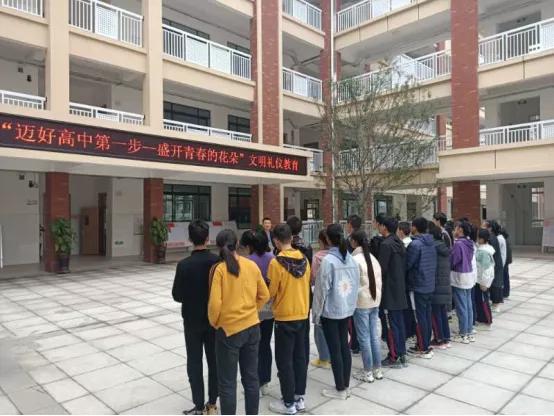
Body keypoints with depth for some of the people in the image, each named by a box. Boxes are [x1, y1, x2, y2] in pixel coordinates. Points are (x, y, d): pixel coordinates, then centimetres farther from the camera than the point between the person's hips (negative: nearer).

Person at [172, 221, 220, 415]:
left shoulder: (184, 265, -18)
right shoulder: (218, 261, -11)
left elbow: (177, 295, -10)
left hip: (192, 320, -2)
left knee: (195, 363, 10)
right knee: (214, 360, 15)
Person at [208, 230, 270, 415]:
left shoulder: (219, 269, -15)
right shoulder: (252, 265, -2)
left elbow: (215, 304, -18)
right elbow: (264, 295, 5)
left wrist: (214, 322, 0)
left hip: (229, 329, -5)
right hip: (252, 327, 5)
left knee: (227, 383, 9)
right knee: (251, 378, 18)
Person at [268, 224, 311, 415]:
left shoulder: (276, 262, -19)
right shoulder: (304, 259, -1)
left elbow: (270, 292, -12)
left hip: (284, 317, -6)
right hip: (302, 314, 6)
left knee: (284, 360, 7)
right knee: (299, 357, 16)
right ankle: (299, 398, 27)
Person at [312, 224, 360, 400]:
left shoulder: (328, 260, -18)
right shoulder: (351, 259, 0)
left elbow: (322, 289, -15)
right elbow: (355, 285, 5)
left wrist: (316, 313, -5)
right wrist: (351, 304, 16)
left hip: (330, 311, -6)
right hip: (346, 309, 6)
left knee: (335, 350, 5)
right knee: (344, 347, 15)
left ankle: (340, 389, 16)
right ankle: (346, 386, 25)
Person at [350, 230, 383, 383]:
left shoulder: (355, 260, -15)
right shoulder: (373, 258, 5)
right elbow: (379, 281, 8)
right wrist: (376, 297, 15)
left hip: (361, 303, -6)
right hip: (375, 302, 7)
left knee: (364, 338, 3)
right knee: (375, 336, 13)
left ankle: (368, 372, 11)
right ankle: (377, 369, 23)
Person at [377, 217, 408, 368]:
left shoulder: (386, 244, -17)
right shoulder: (399, 243, 10)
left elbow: (381, 269, -18)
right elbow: (403, 266, 14)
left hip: (388, 290, -9)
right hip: (400, 289, 9)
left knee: (390, 324, -1)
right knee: (399, 322, 13)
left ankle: (394, 357, 6)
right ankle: (402, 354, 21)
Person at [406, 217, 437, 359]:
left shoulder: (415, 244, -17)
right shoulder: (431, 243, 8)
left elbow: (407, 264, -14)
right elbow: (434, 265, 13)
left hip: (418, 286, -8)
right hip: (430, 285, 8)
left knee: (421, 317, -1)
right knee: (427, 315, 13)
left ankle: (424, 349, 6)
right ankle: (425, 344, 22)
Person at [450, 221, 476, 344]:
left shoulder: (458, 244, -20)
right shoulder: (469, 244, 6)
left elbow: (452, 261, -16)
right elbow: (470, 259, 12)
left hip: (459, 277, -8)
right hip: (469, 275, 8)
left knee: (461, 307, 1)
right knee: (468, 305, 14)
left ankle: (463, 334, 9)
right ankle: (469, 332, 24)